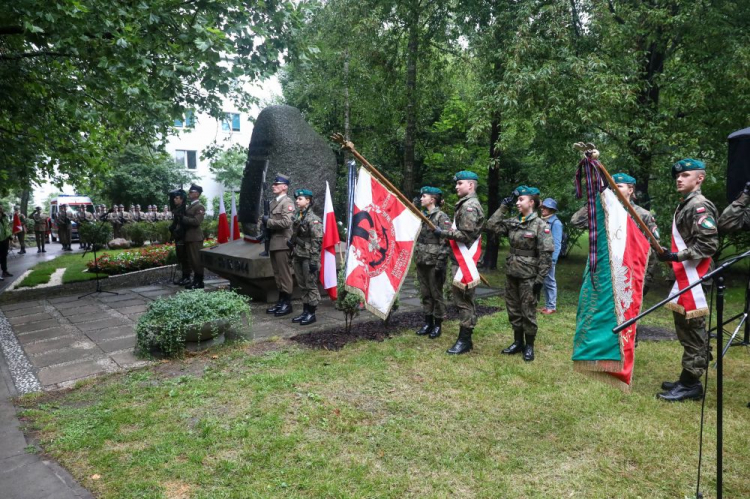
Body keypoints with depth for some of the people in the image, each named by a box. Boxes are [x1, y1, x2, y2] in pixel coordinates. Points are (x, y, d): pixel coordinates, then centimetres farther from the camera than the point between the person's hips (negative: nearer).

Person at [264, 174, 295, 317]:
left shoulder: (287, 202, -9)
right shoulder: (273, 202, 17)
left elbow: (286, 222, -21)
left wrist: (268, 221, -12)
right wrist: (266, 231, 7)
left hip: (282, 243, -8)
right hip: (273, 243, 9)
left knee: (284, 274, -2)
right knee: (277, 274, 13)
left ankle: (287, 303, 5)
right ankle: (281, 301, 22)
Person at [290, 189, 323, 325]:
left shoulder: (313, 219, -13)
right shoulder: (297, 217, 12)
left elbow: (317, 241, -17)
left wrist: (314, 261, -19)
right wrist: (293, 254, 17)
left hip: (308, 257, -8)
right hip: (298, 257, 8)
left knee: (311, 285, 0)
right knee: (302, 285, 14)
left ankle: (311, 313, 9)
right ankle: (305, 311, 23)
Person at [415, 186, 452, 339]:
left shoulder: (442, 216, -9)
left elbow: (446, 241, -15)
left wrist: (441, 262, -20)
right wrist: (416, 256, 14)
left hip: (434, 262, -7)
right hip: (421, 262, 7)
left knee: (436, 294, 3)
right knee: (425, 294, 12)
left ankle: (438, 325, 14)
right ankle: (428, 322, 23)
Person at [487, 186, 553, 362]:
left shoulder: (540, 225, -11)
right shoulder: (513, 222, 6)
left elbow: (546, 254, -13)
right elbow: (492, 226, 1)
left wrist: (540, 279, -16)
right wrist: (504, 206, -1)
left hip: (528, 276, -6)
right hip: (511, 273, 6)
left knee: (528, 312, 4)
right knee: (513, 310, 14)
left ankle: (529, 346, 20)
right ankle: (518, 342, 28)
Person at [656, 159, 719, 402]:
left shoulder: (700, 206, -14)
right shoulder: (684, 205, 16)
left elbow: (709, 244, -22)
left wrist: (676, 256, -23)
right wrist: (671, 256, 13)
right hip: (683, 277, 10)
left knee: (693, 330, -3)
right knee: (684, 328, 15)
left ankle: (691, 384, 5)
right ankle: (687, 379, 25)